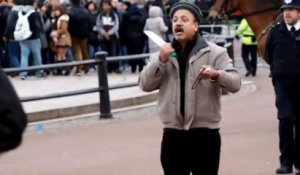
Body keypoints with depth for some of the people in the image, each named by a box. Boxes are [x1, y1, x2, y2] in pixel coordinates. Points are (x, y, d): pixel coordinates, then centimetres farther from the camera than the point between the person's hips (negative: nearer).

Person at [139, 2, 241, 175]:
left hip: (205, 134, -3)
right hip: (173, 135, 4)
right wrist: (160, 61, -13)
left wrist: (216, 75, -31)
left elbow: (235, 83, -10)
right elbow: (145, 85, 2)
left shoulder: (214, 52, -1)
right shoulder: (163, 54, 11)